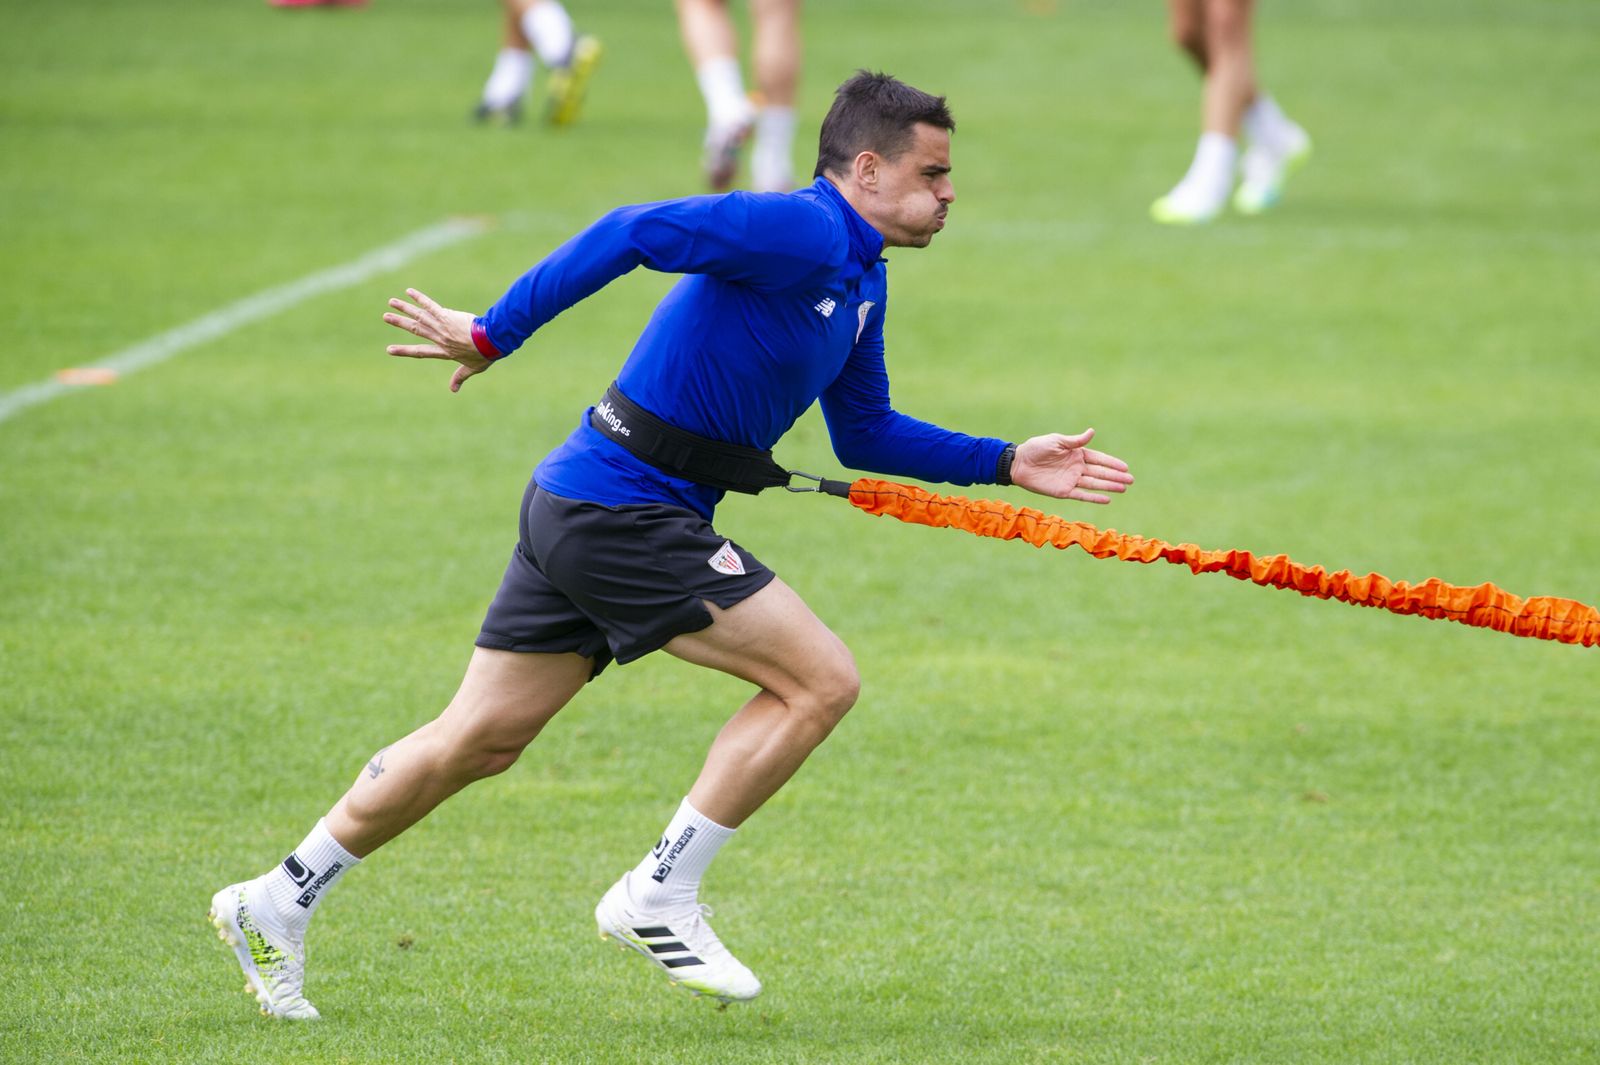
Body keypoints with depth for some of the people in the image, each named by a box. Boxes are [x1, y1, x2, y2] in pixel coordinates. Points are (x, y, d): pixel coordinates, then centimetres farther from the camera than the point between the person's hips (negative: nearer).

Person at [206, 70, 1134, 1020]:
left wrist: (1008, 464, 19)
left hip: (581, 512, 10)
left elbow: (865, 433, 25)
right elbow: (632, 234, -23)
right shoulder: (800, 231, -16)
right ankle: (658, 897, -3)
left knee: (477, 743, 15)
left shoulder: (860, 277, 16)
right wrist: (494, 336, -23)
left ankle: (279, 902, 23)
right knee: (820, 680, -10)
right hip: (622, 506, -10)